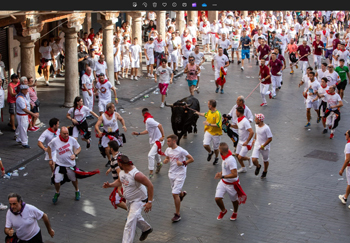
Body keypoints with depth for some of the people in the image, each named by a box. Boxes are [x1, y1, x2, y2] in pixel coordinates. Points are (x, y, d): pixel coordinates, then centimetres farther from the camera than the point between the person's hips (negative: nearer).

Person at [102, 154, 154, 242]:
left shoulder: (136, 174, -35)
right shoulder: (122, 171, -9)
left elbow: (150, 186, -30)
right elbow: (119, 181, 13)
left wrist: (149, 202, -30)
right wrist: (110, 185, -6)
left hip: (138, 200, -9)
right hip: (129, 199, 9)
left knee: (130, 224, -13)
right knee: (136, 217, 29)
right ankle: (146, 229, 55)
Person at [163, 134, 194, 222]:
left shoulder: (181, 151, -19)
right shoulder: (168, 150, 1)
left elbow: (191, 159, -12)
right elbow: (167, 159, 14)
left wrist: (183, 163, -23)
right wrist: (166, 161, -9)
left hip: (179, 174, -7)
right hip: (171, 173, 7)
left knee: (175, 194, -12)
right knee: (175, 192, 22)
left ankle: (177, 215, -2)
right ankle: (182, 194, 59)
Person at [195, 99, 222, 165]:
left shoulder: (218, 114, -23)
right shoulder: (209, 112, 1)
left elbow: (218, 125, -28)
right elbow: (205, 114, 27)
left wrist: (209, 124, -30)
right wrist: (198, 113, 41)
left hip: (216, 133, -5)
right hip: (208, 131, 5)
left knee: (215, 148, 10)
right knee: (205, 145, -11)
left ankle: (216, 158, 39)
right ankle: (210, 152, 22)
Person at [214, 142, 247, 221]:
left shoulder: (230, 160, -33)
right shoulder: (224, 157, -5)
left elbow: (234, 174, -34)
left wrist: (222, 176, -35)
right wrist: (221, 173, 2)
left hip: (232, 184, -7)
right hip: (223, 182, 7)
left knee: (234, 200, 17)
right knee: (217, 198, -3)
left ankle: (235, 213, 46)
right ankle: (223, 211, 26)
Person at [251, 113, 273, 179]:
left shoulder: (266, 128, -25)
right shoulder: (256, 125, -2)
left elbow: (270, 139, -21)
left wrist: (263, 146, -19)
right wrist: (254, 139, 13)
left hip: (264, 147, -5)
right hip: (257, 145, 5)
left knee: (265, 161, 14)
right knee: (254, 160, -11)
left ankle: (265, 172, 42)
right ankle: (258, 166, 24)